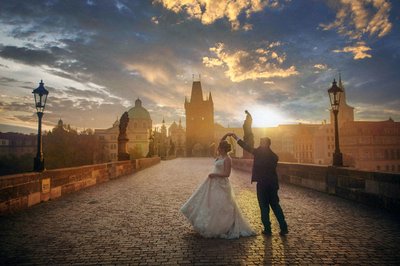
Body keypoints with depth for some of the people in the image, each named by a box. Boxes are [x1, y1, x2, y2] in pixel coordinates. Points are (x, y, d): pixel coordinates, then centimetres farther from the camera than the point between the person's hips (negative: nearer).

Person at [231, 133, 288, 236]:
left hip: (262, 183, -5)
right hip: (273, 183, 5)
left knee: (264, 206, 4)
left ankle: (267, 229, 10)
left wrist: (236, 137, 6)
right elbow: (272, 168, 15)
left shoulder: (259, 152, -6)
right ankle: (283, 228, 15)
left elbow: (247, 147, -2)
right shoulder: (274, 155, 9)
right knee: (275, 205, 14)